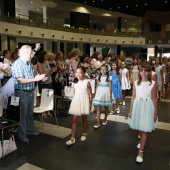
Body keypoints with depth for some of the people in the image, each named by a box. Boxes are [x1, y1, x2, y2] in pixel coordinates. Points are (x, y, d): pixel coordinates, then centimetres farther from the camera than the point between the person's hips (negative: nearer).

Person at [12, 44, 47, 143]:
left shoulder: (29, 63, 6)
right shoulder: (17, 64, -19)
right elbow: (20, 81, -27)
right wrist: (36, 79, -27)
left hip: (31, 92, 8)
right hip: (22, 93, -8)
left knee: (30, 112, 19)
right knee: (22, 114, 5)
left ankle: (30, 130, 36)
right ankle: (22, 135, 19)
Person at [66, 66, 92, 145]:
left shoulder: (87, 82, -10)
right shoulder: (75, 82, 4)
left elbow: (90, 94, -6)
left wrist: (90, 104, -6)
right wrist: (73, 101, 13)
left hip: (84, 102, -3)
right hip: (76, 102, 4)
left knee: (84, 118, 13)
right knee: (74, 120, 1)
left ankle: (84, 134, 34)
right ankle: (72, 138, 5)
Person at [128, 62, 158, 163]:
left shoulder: (153, 83, -9)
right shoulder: (136, 83, -1)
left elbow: (154, 99, -5)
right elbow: (133, 97, 2)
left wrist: (155, 113, -3)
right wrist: (131, 110, 3)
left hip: (147, 107, -3)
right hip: (137, 106, 3)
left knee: (145, 130, 1)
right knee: (139, 128, 19)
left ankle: (141, 152, 10)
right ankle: (142, 141, 47)